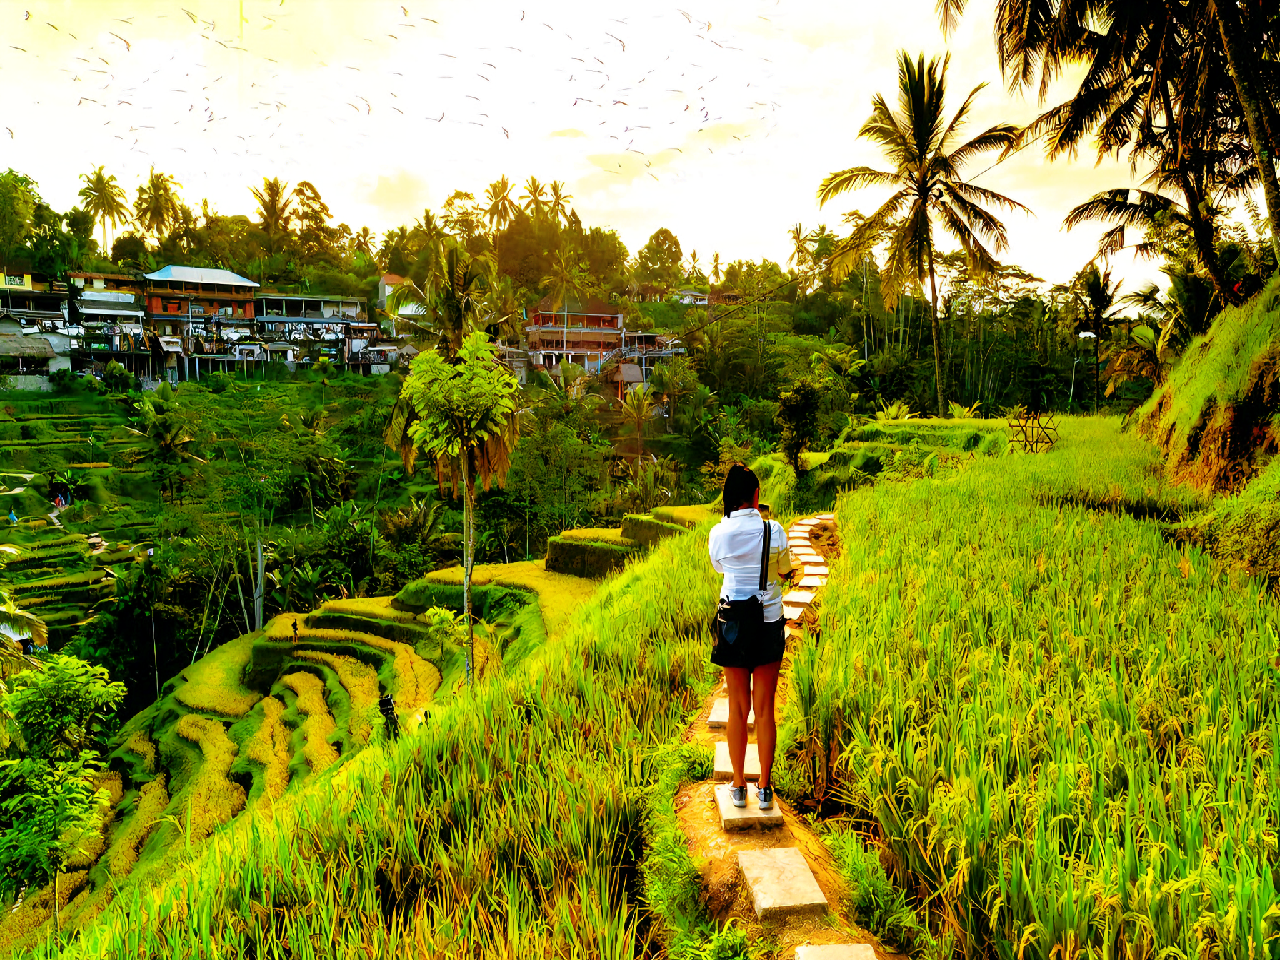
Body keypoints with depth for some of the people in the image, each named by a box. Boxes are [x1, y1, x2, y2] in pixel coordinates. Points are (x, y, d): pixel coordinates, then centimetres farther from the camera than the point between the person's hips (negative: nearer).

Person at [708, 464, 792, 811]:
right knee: (765, 709, 8)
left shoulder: (719, 533, -8)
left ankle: (738, 786, 20)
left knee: (738, 707, 11)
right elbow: (784, 570, 6)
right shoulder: (774, 530, -10)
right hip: (769, 624, 0)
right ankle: (765, 788, 17)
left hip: (733, 626, 0)